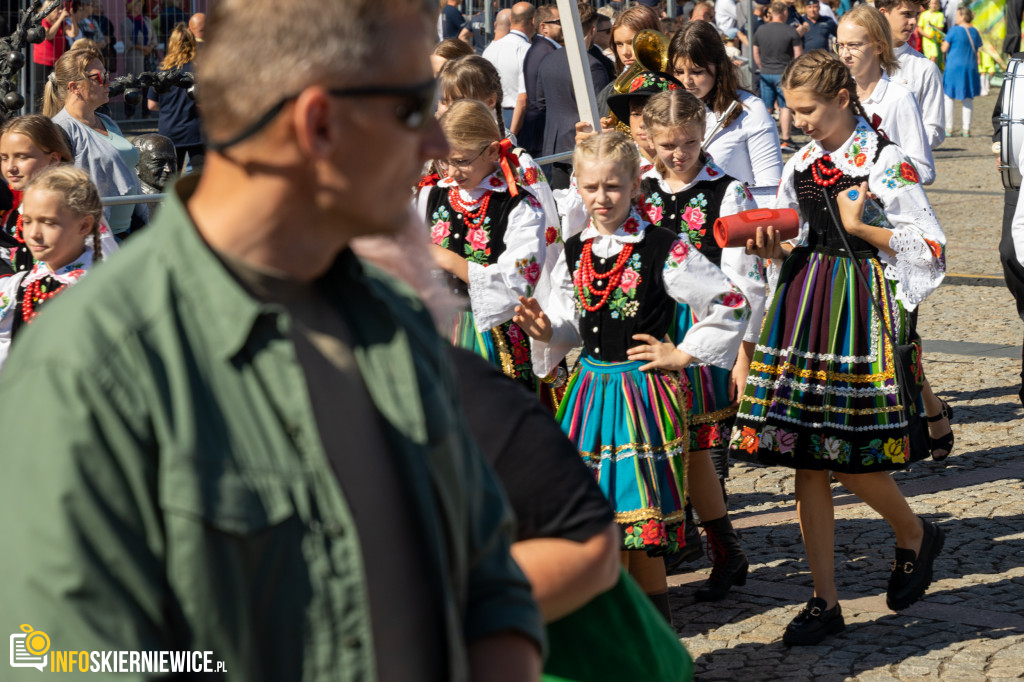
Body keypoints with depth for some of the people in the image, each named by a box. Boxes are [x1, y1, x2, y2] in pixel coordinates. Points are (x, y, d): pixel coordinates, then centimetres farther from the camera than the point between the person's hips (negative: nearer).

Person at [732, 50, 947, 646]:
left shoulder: (885, 162, -7)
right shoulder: (801, 165, 11)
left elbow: (932, 247, -8)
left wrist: (860, 228, -12)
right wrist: (773, 250, -3)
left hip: (858, 308, -6)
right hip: (803, 305, 6)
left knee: (849, 458, -6)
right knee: (807, 461, 4)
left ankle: (916, 535, 27)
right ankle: (826, 602, 12)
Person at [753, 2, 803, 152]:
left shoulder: (760, 31, 5)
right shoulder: (791, 31, -8)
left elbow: (756, 54, 13)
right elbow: (798, 55, -7)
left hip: (766, 74, 4)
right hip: (784, 74, -4)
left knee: (766, 108, 10)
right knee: (785, 107, 0)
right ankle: (785, 140, -2)